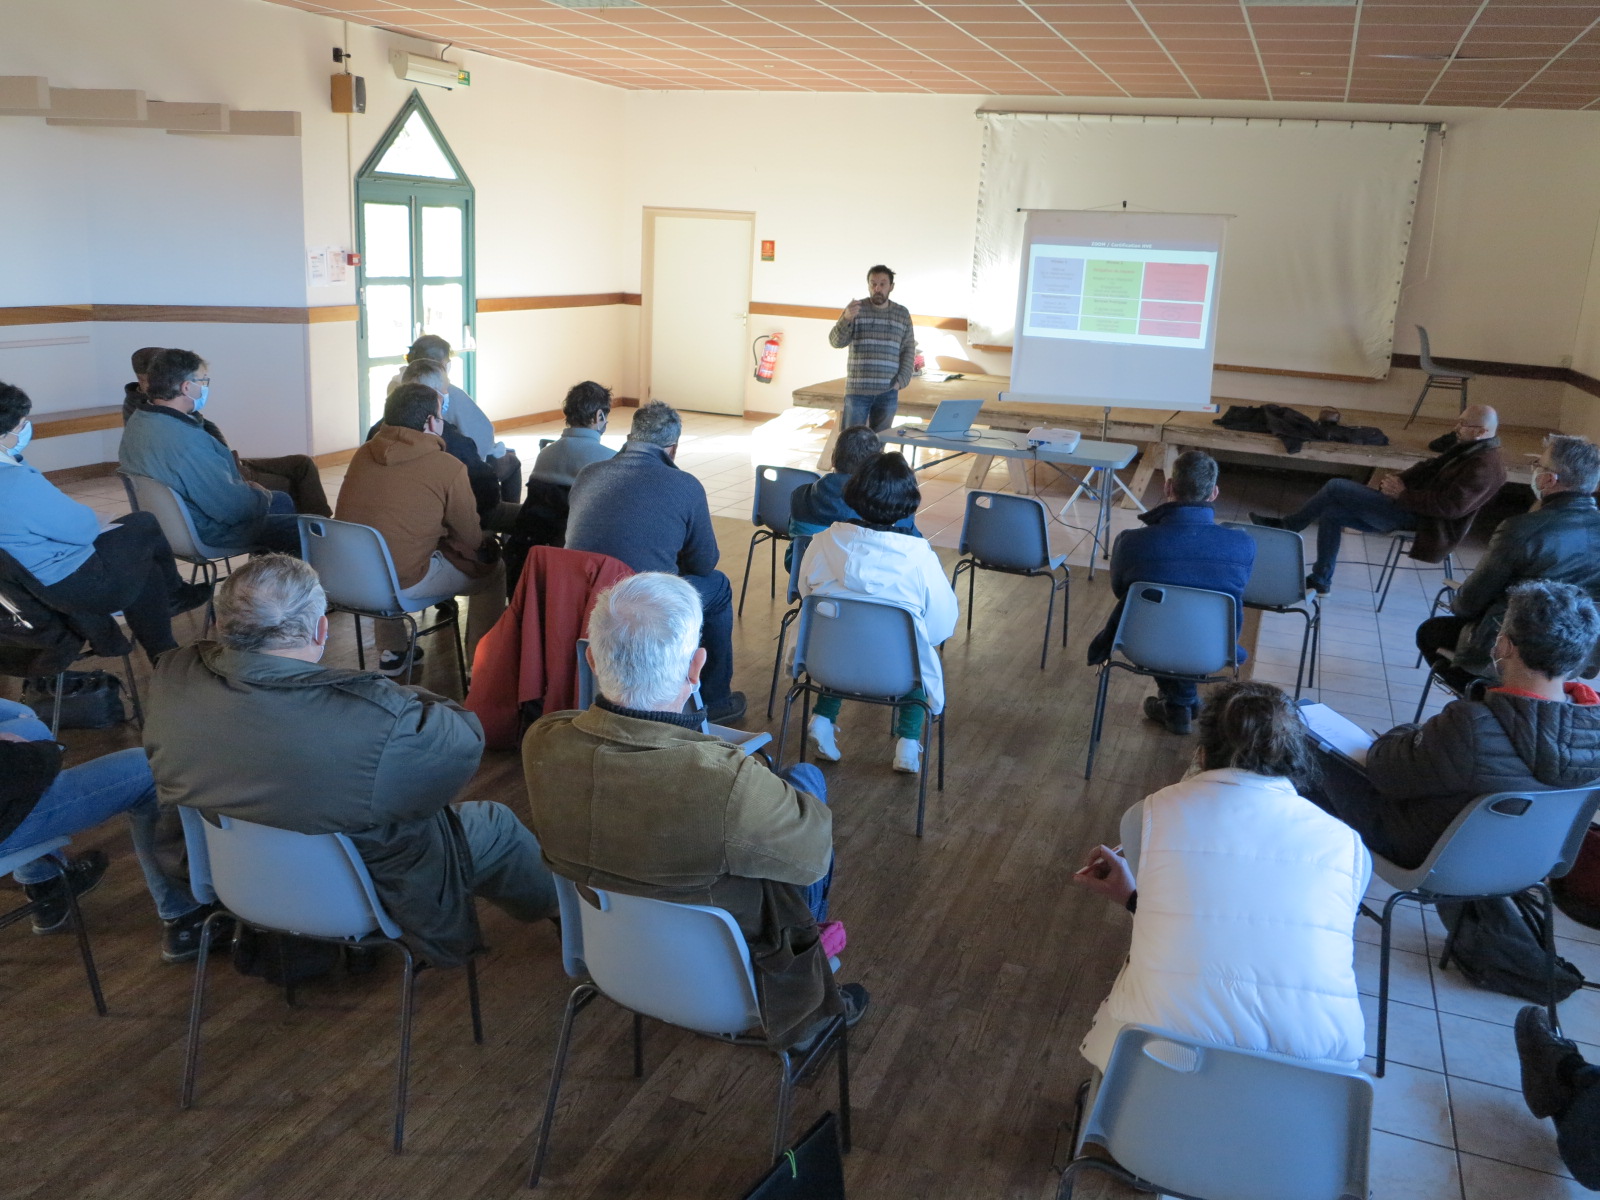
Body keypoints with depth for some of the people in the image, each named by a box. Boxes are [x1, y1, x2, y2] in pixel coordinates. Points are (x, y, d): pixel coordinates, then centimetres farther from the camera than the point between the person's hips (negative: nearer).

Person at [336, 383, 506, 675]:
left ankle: (390, 653, 43)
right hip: (402, 584, -6)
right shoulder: (448, 468, -12)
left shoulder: (364, 454, 3)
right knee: (493, 571, 15)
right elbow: (473, 539, -3)